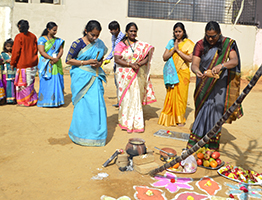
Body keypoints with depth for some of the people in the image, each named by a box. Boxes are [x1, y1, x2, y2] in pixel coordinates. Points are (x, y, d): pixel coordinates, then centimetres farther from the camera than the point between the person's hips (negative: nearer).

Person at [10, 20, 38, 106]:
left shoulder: (19, 37, -12)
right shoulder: (33, 36, 5)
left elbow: (16, 51, -12)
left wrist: (12, 63, -3)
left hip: (22, 64, -6)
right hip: (32, 63, 6)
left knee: (23, 83, 4)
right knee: (30, 82, 16)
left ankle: (25, 102, 9)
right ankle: (33, 99, 20)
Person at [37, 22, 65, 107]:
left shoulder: (58, 40, 13)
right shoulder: (42, 39, -3)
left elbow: (61, 50, 5)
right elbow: (42, 52, -12)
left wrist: (57, 58, -14)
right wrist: (52, 58, -22)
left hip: (56, 65, 5)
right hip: (46, 65, -4)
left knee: (57, 81, 2)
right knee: (46, 82, -4)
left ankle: (56, 100, 10)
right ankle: (45, 101, 4)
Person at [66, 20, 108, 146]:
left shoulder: (99, 44, 9)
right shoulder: (78, 44, -7)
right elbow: (68, 60, -6)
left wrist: (99, 63, -2)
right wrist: (86, 62, -14)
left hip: (95, 78, 5)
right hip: (81, 78, -4)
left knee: (97, 105, 0)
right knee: (83, 106, -3)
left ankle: (96, 134, 14)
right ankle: (81, 135, 13)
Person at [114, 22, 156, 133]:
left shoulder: (142, 45, 9)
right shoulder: (120, 45, 1)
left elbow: (147, 57, 3)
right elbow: (117, 59, -10)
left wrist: (141, 63, -18)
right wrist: (131, 64, -20)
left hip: (137, 76, 2)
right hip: (125, 76, -2)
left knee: (136, 98, 3)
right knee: (126, 98, -1)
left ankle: (136, 123, 14)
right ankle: (126, 122, 15)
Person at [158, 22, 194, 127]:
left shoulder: (188, 43, 0)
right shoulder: (171, 42, 9)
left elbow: (190, 59, -12)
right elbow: (165, 57, 2)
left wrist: (178, 50, -13)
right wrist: (174, 49, -10)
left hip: (182, 73, -2)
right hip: (171, 73, 2)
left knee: (181, 95, 2)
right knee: (171, 94, 2)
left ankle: (180, 119, 13)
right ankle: (169, 118, 12)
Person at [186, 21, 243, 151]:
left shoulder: (227, 44, -3)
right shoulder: (200, 45, -3)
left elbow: (235, 61, -18)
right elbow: (194, 64, -13)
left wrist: (221, 66, -38)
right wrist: (197, 71, -37)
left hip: (219, 85, 0)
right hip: (203, 85, 0)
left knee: (215, 112, 0)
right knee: (203, 111, 2)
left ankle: (212, 146, 11)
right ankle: (193, 144, 11)